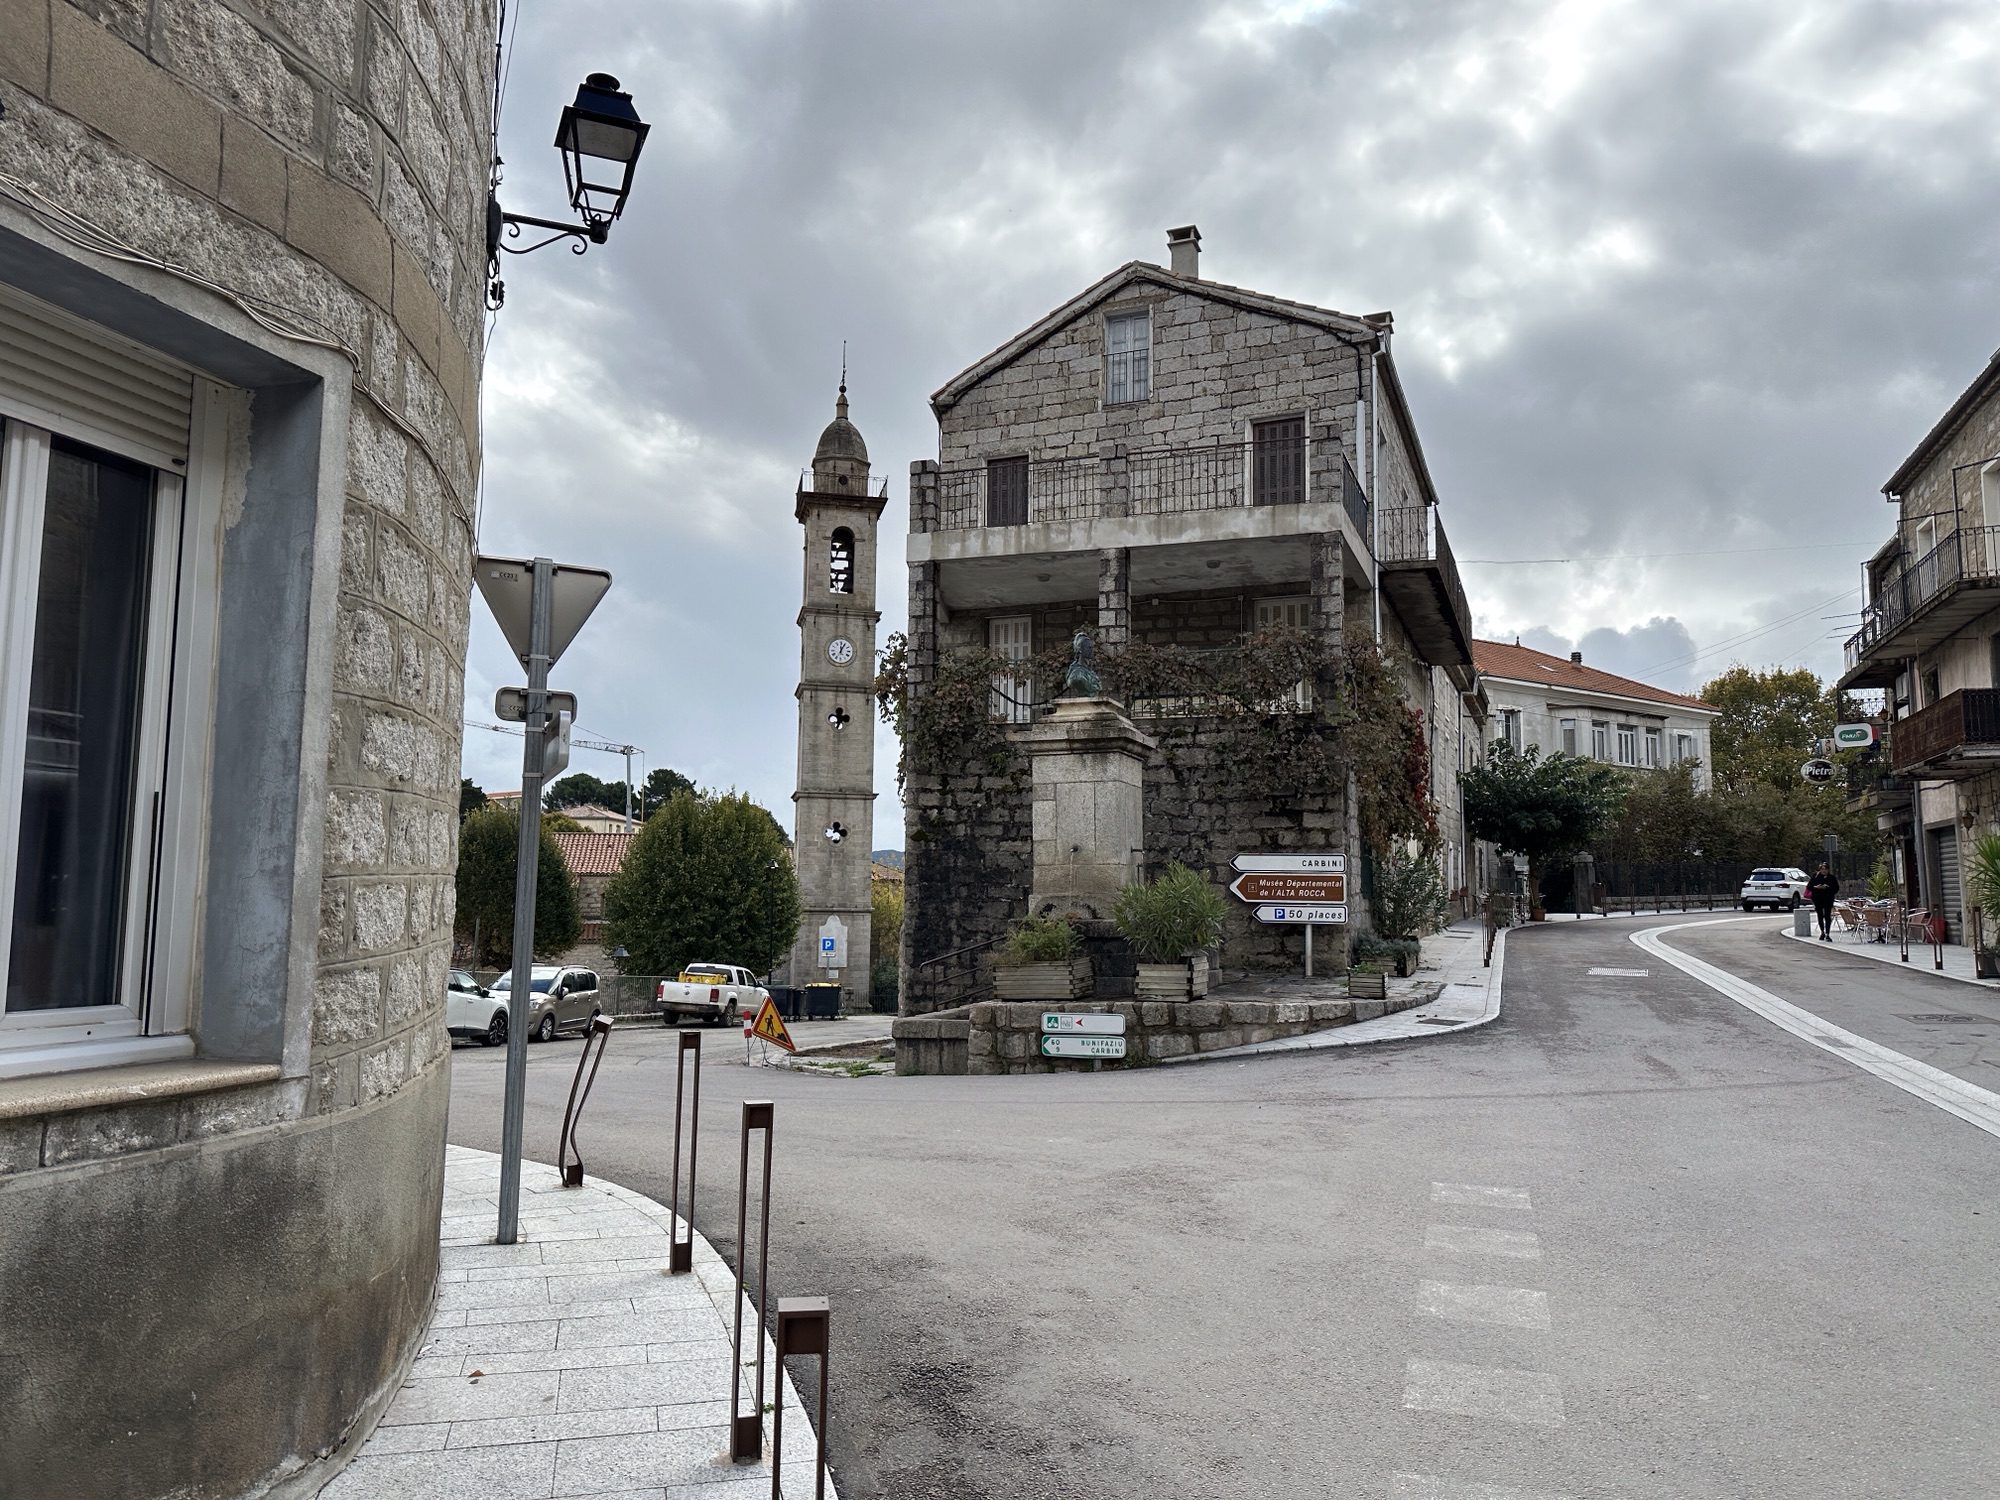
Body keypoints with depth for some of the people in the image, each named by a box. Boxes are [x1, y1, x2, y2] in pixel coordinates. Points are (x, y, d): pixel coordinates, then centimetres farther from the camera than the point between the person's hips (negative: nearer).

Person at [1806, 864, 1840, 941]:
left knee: (1827, 916, -8)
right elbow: (1809, 886, 4)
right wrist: (1816, 887, -15)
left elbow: (1836, 888, 5)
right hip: (1818, 899, 1)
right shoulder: (1815, 876, 3)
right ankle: (1822, 932, 28)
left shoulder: (1831, 877, 4)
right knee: (1820, 916, 11)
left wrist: (1827, 888, -13)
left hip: (1828, 899, -1)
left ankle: (1827, 934, -7)